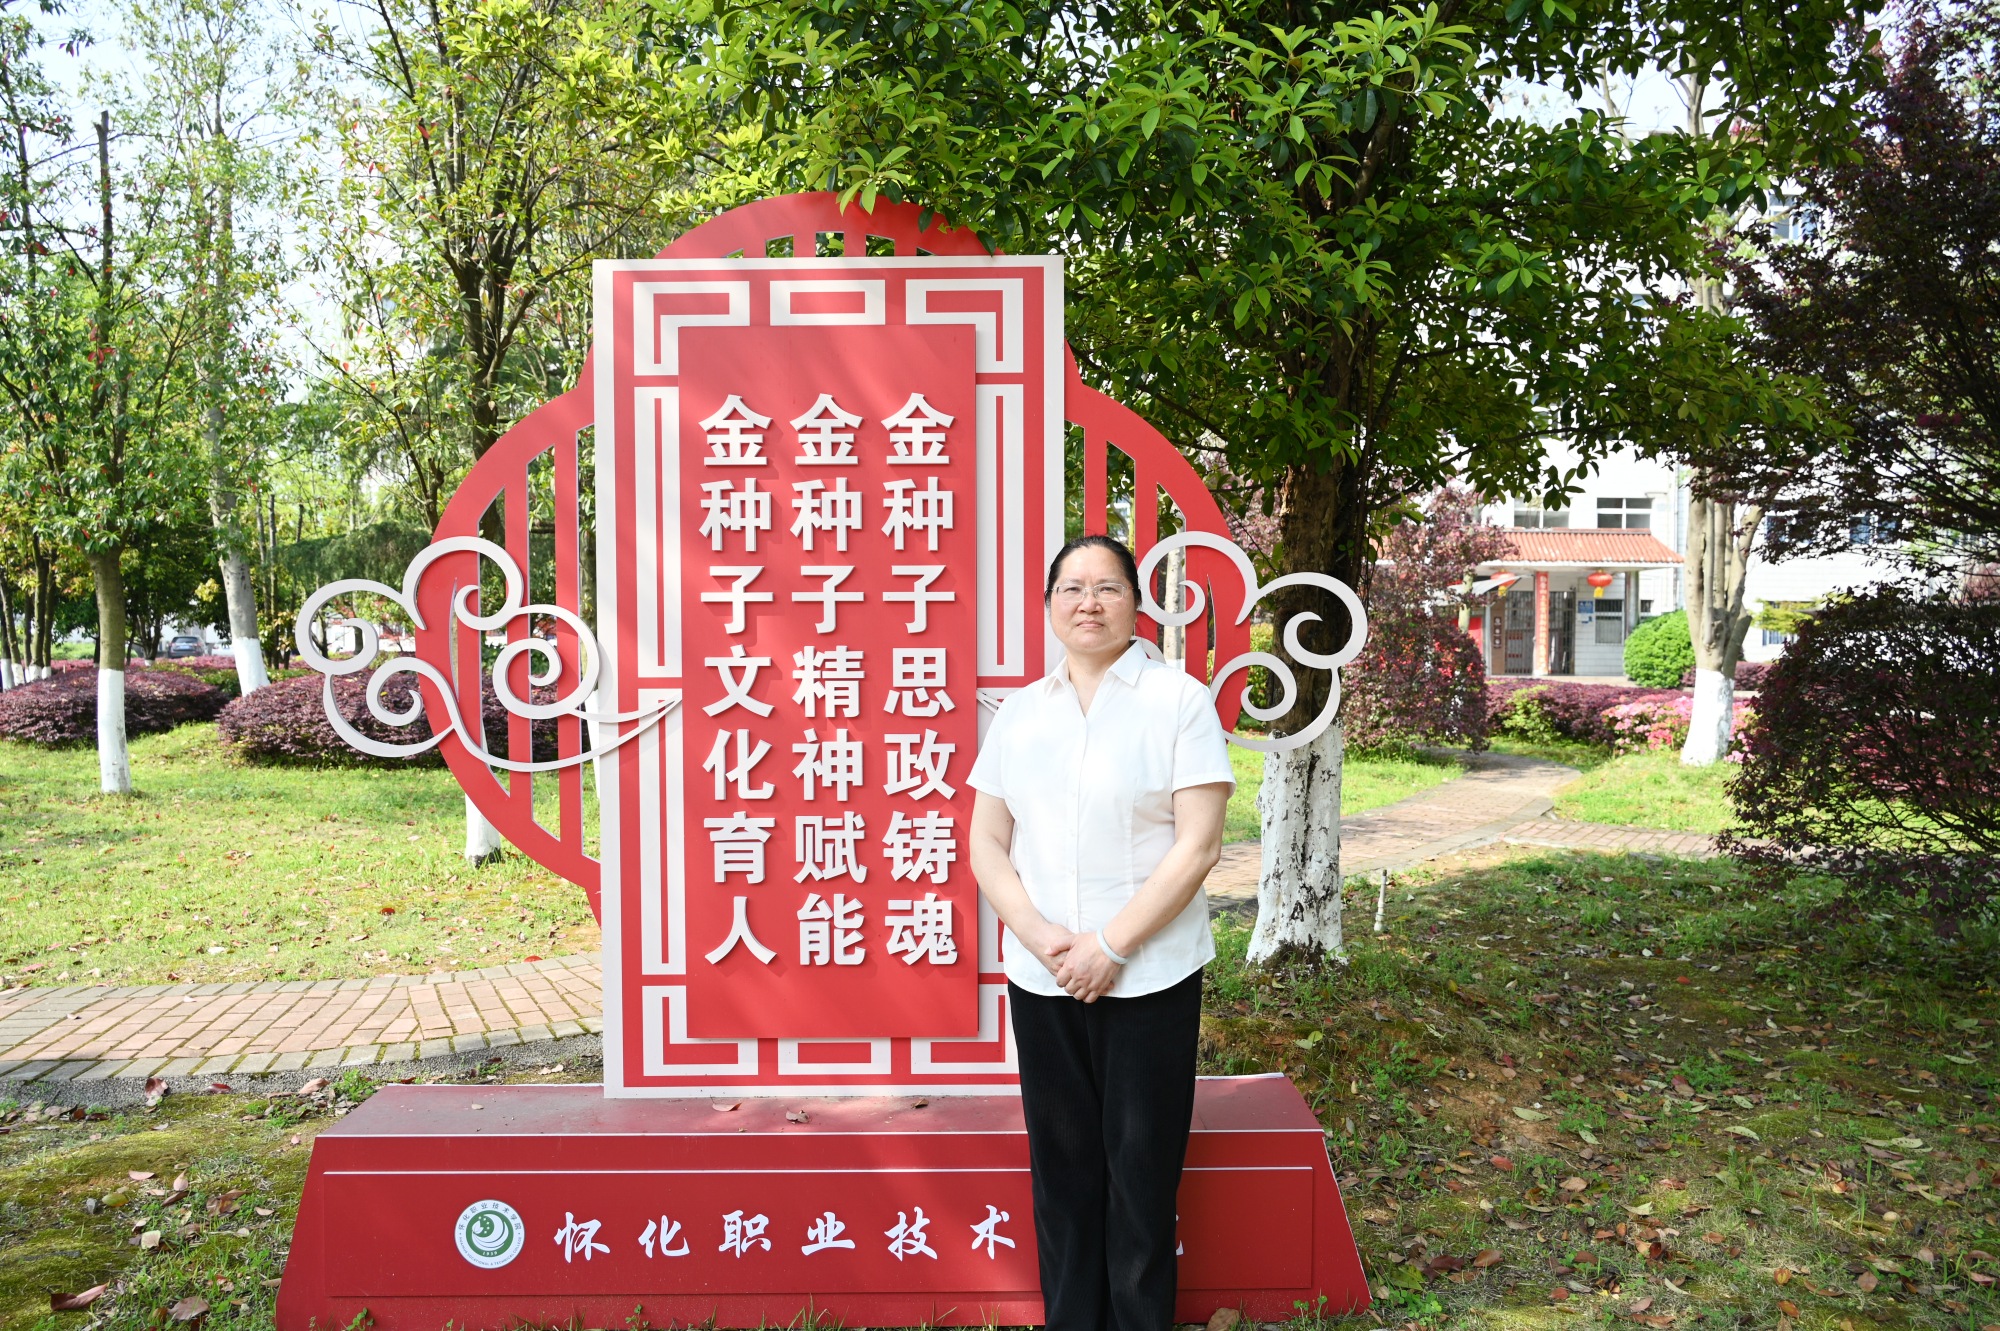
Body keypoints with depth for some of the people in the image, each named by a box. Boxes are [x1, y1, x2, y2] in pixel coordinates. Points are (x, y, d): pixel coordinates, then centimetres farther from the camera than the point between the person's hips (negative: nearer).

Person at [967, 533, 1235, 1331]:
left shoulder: (1178, 699, -4)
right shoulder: (1020, 710, 8)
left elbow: (1197, 846, -10)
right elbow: (986, 844, 7)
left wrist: (1110, 947, -14)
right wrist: (1039, 936, -9)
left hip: (1149, 977, -3)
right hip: (1040, 980, 4)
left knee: (1141, 1173, 5)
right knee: (1061, 1165, 12)